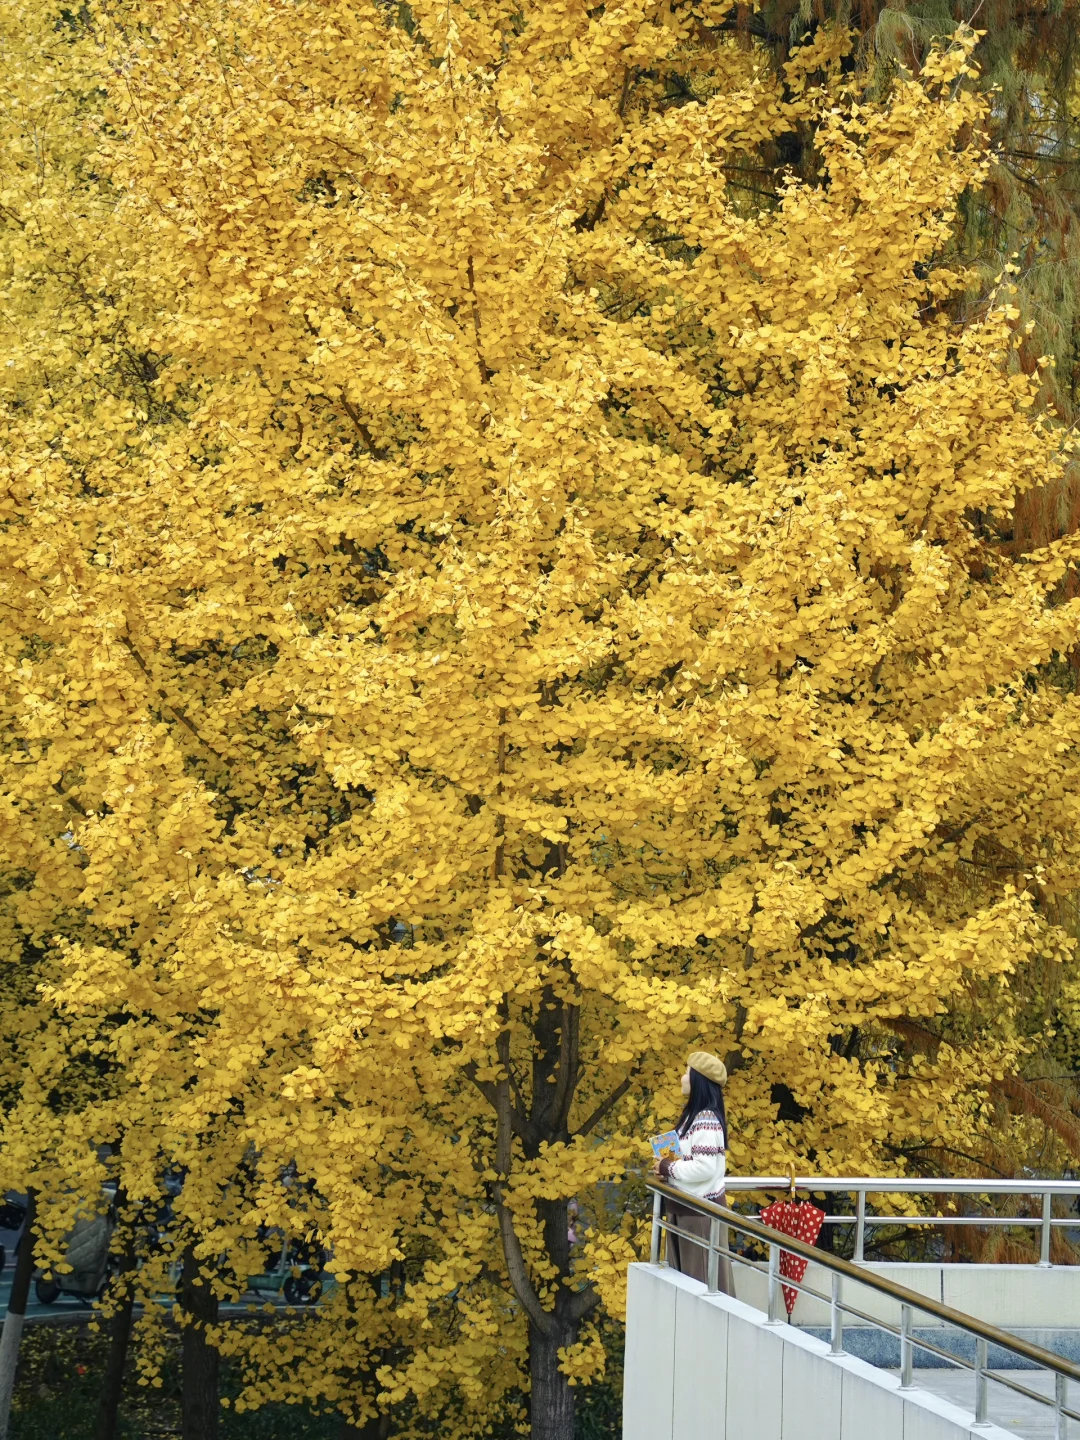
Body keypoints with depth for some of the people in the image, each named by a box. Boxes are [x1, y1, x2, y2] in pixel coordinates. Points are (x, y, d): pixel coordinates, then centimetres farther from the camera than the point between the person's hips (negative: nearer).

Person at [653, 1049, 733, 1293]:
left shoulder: (706, 1120, -20)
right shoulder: (693, 1114, 10)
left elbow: (704, 1167, -27)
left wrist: (668, 1168, -15)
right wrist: (667, 1167, -1)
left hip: (701, 1208, -10)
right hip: (685, 1205, 10)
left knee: (702, 1274, -3)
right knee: (685, 1273, 15)